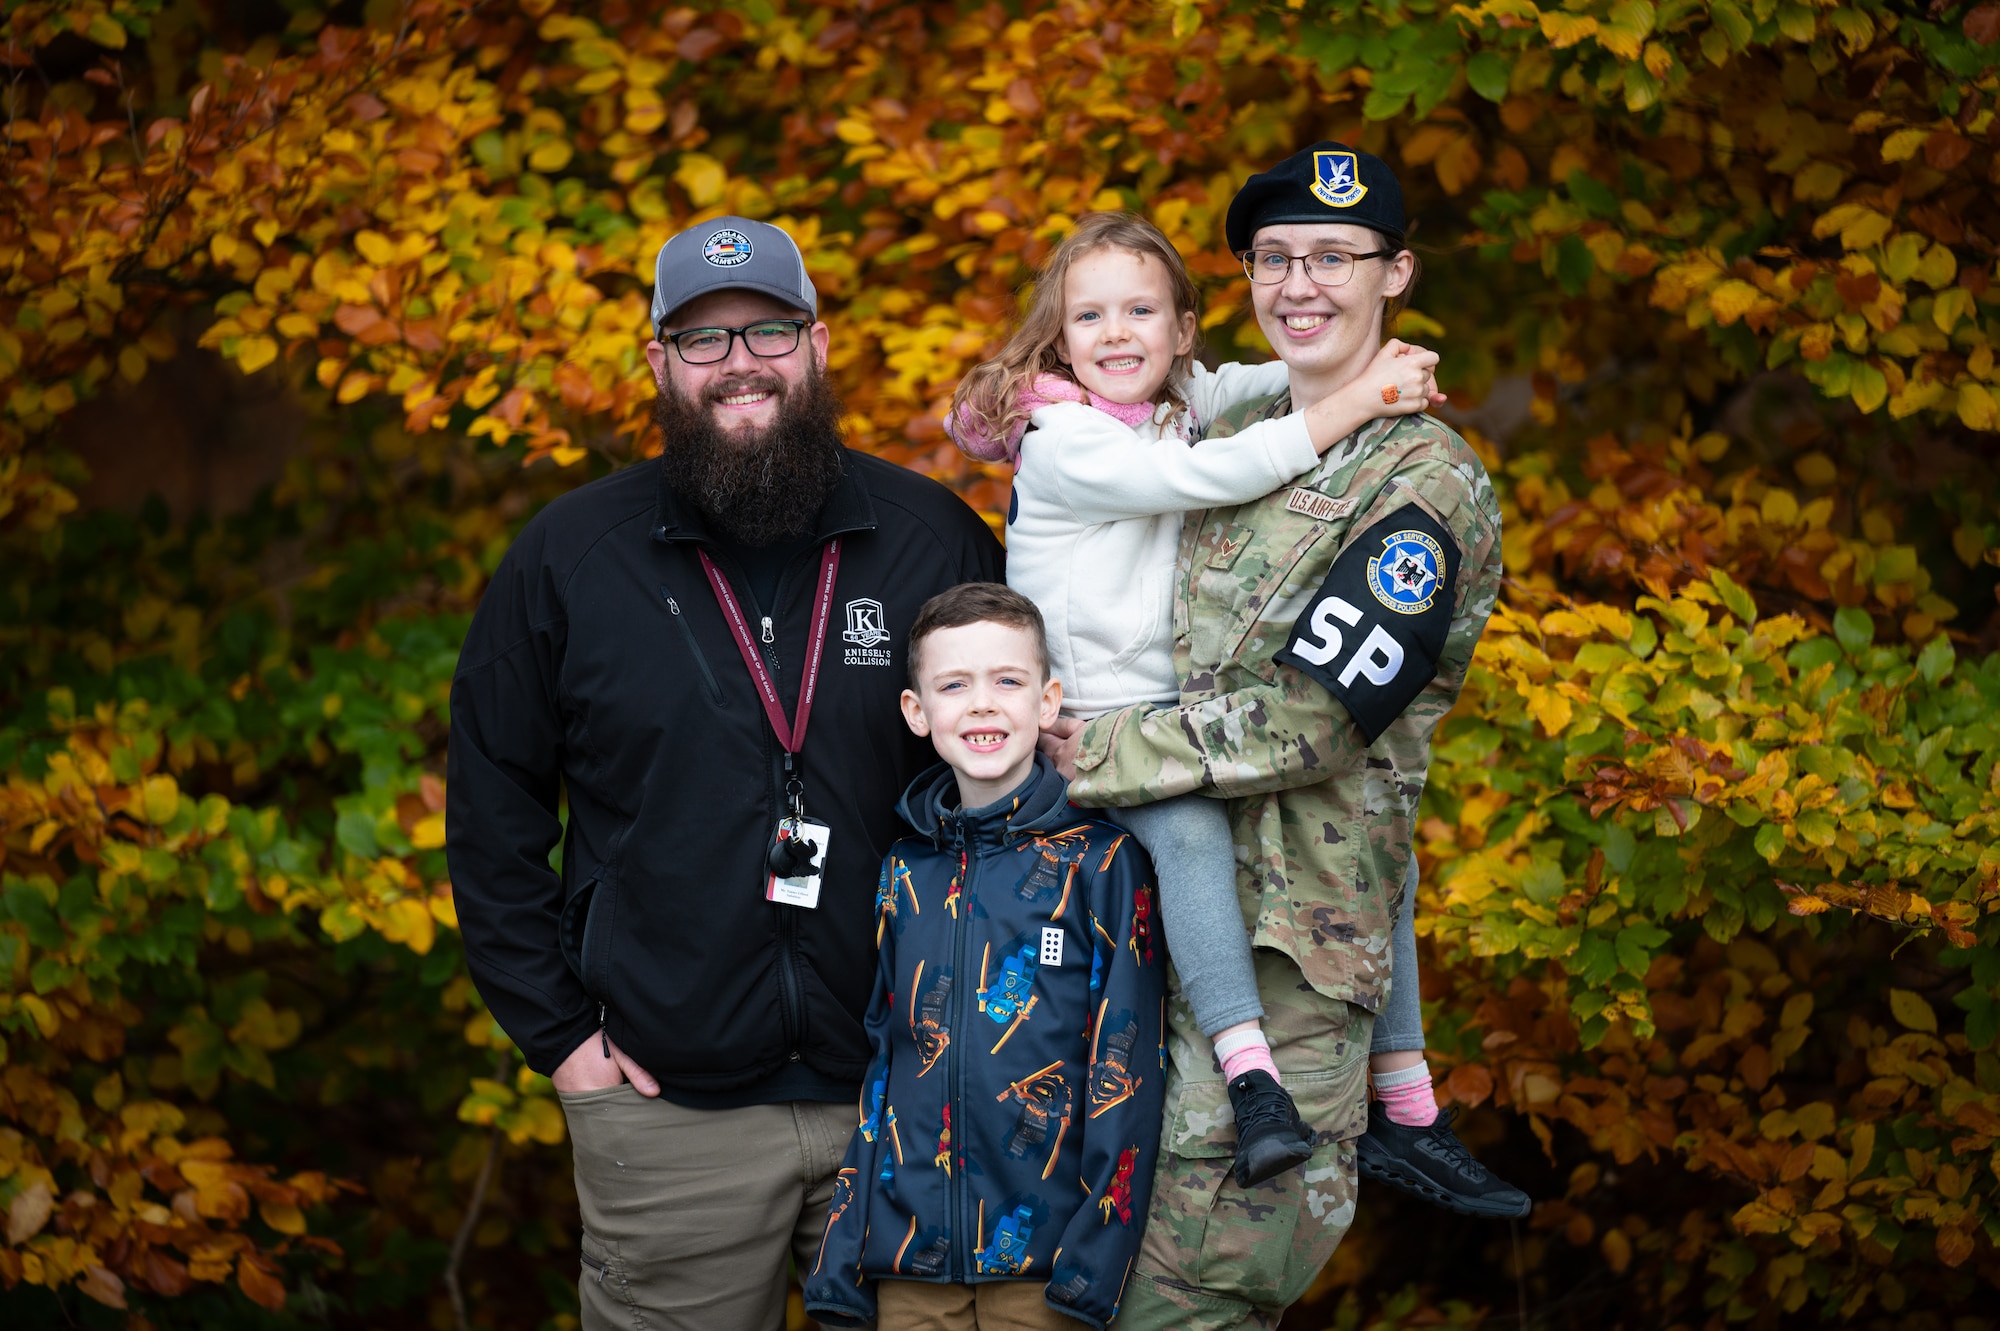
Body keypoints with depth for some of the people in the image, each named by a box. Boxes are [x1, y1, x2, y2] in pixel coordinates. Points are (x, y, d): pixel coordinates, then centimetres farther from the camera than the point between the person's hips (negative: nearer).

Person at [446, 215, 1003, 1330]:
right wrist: (560, 1033, 1)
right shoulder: (566, 559, 2)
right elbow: (491, 820, 7)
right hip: (668, 1104, 0)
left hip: (903, 1105, 0)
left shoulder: (935, 540, 2)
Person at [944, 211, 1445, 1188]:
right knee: (1189, 826, -35)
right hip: (1089, 729, -8)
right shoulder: (1063, 441, -13)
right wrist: (1359, 401, -22)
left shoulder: (1175, 403, 10)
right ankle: (1250, 1074, -39)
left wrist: (1377, 366, 0)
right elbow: (1210, 476, -23)